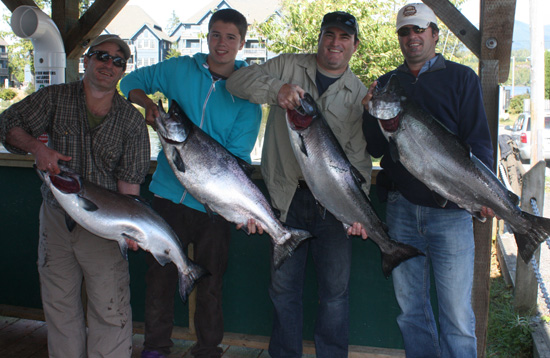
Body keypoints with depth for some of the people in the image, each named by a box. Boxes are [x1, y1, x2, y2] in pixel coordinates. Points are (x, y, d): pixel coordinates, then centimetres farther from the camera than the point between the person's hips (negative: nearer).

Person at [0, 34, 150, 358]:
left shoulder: (132, 120, -4)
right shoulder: (56, 98, 0)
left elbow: (129, 180, -7)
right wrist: (35, 146, -15)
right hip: (56, 215, 3)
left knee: (110, 309, -5)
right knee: (59, 303, 14)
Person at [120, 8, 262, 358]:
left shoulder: (247, 93, -3)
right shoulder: (179, 69, 3)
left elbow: (238, 156, -9)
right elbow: (132, 81, 15)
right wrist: (147, 103, -7)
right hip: (169, 194, 2)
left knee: (210, 282, 10)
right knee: (160, 274, 13)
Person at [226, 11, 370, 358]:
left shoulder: (359, 94, 6)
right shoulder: (289, 66, 5)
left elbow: (358, 158, 1)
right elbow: (238, 80, -6)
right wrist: (276, 89, -25)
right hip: (287, 198, 0)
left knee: (335, 288, 5)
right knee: (284, 284, 11)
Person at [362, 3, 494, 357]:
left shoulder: (461, 77, 4)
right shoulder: (386, 84, 12)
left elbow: (478, 140, -1)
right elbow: (376, 149, 8)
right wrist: (371, 113, -10)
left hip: (450, 210, -3)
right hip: (401, 206, 3)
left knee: (457, 312, -1)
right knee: (410, 305, 13)